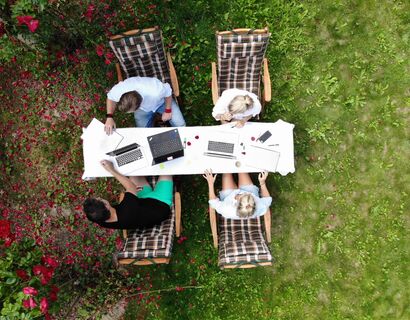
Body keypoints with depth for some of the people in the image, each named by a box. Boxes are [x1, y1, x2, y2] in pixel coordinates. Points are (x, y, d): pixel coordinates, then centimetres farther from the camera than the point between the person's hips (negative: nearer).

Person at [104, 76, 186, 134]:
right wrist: (109, 117, -26)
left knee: (180, 125, -11)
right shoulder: (118, 90, -38)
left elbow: (168, 92, -23)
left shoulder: (156, 91, -47)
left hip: (161, 101, -2)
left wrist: (168, 111, -12)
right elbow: (110, 97, -12)